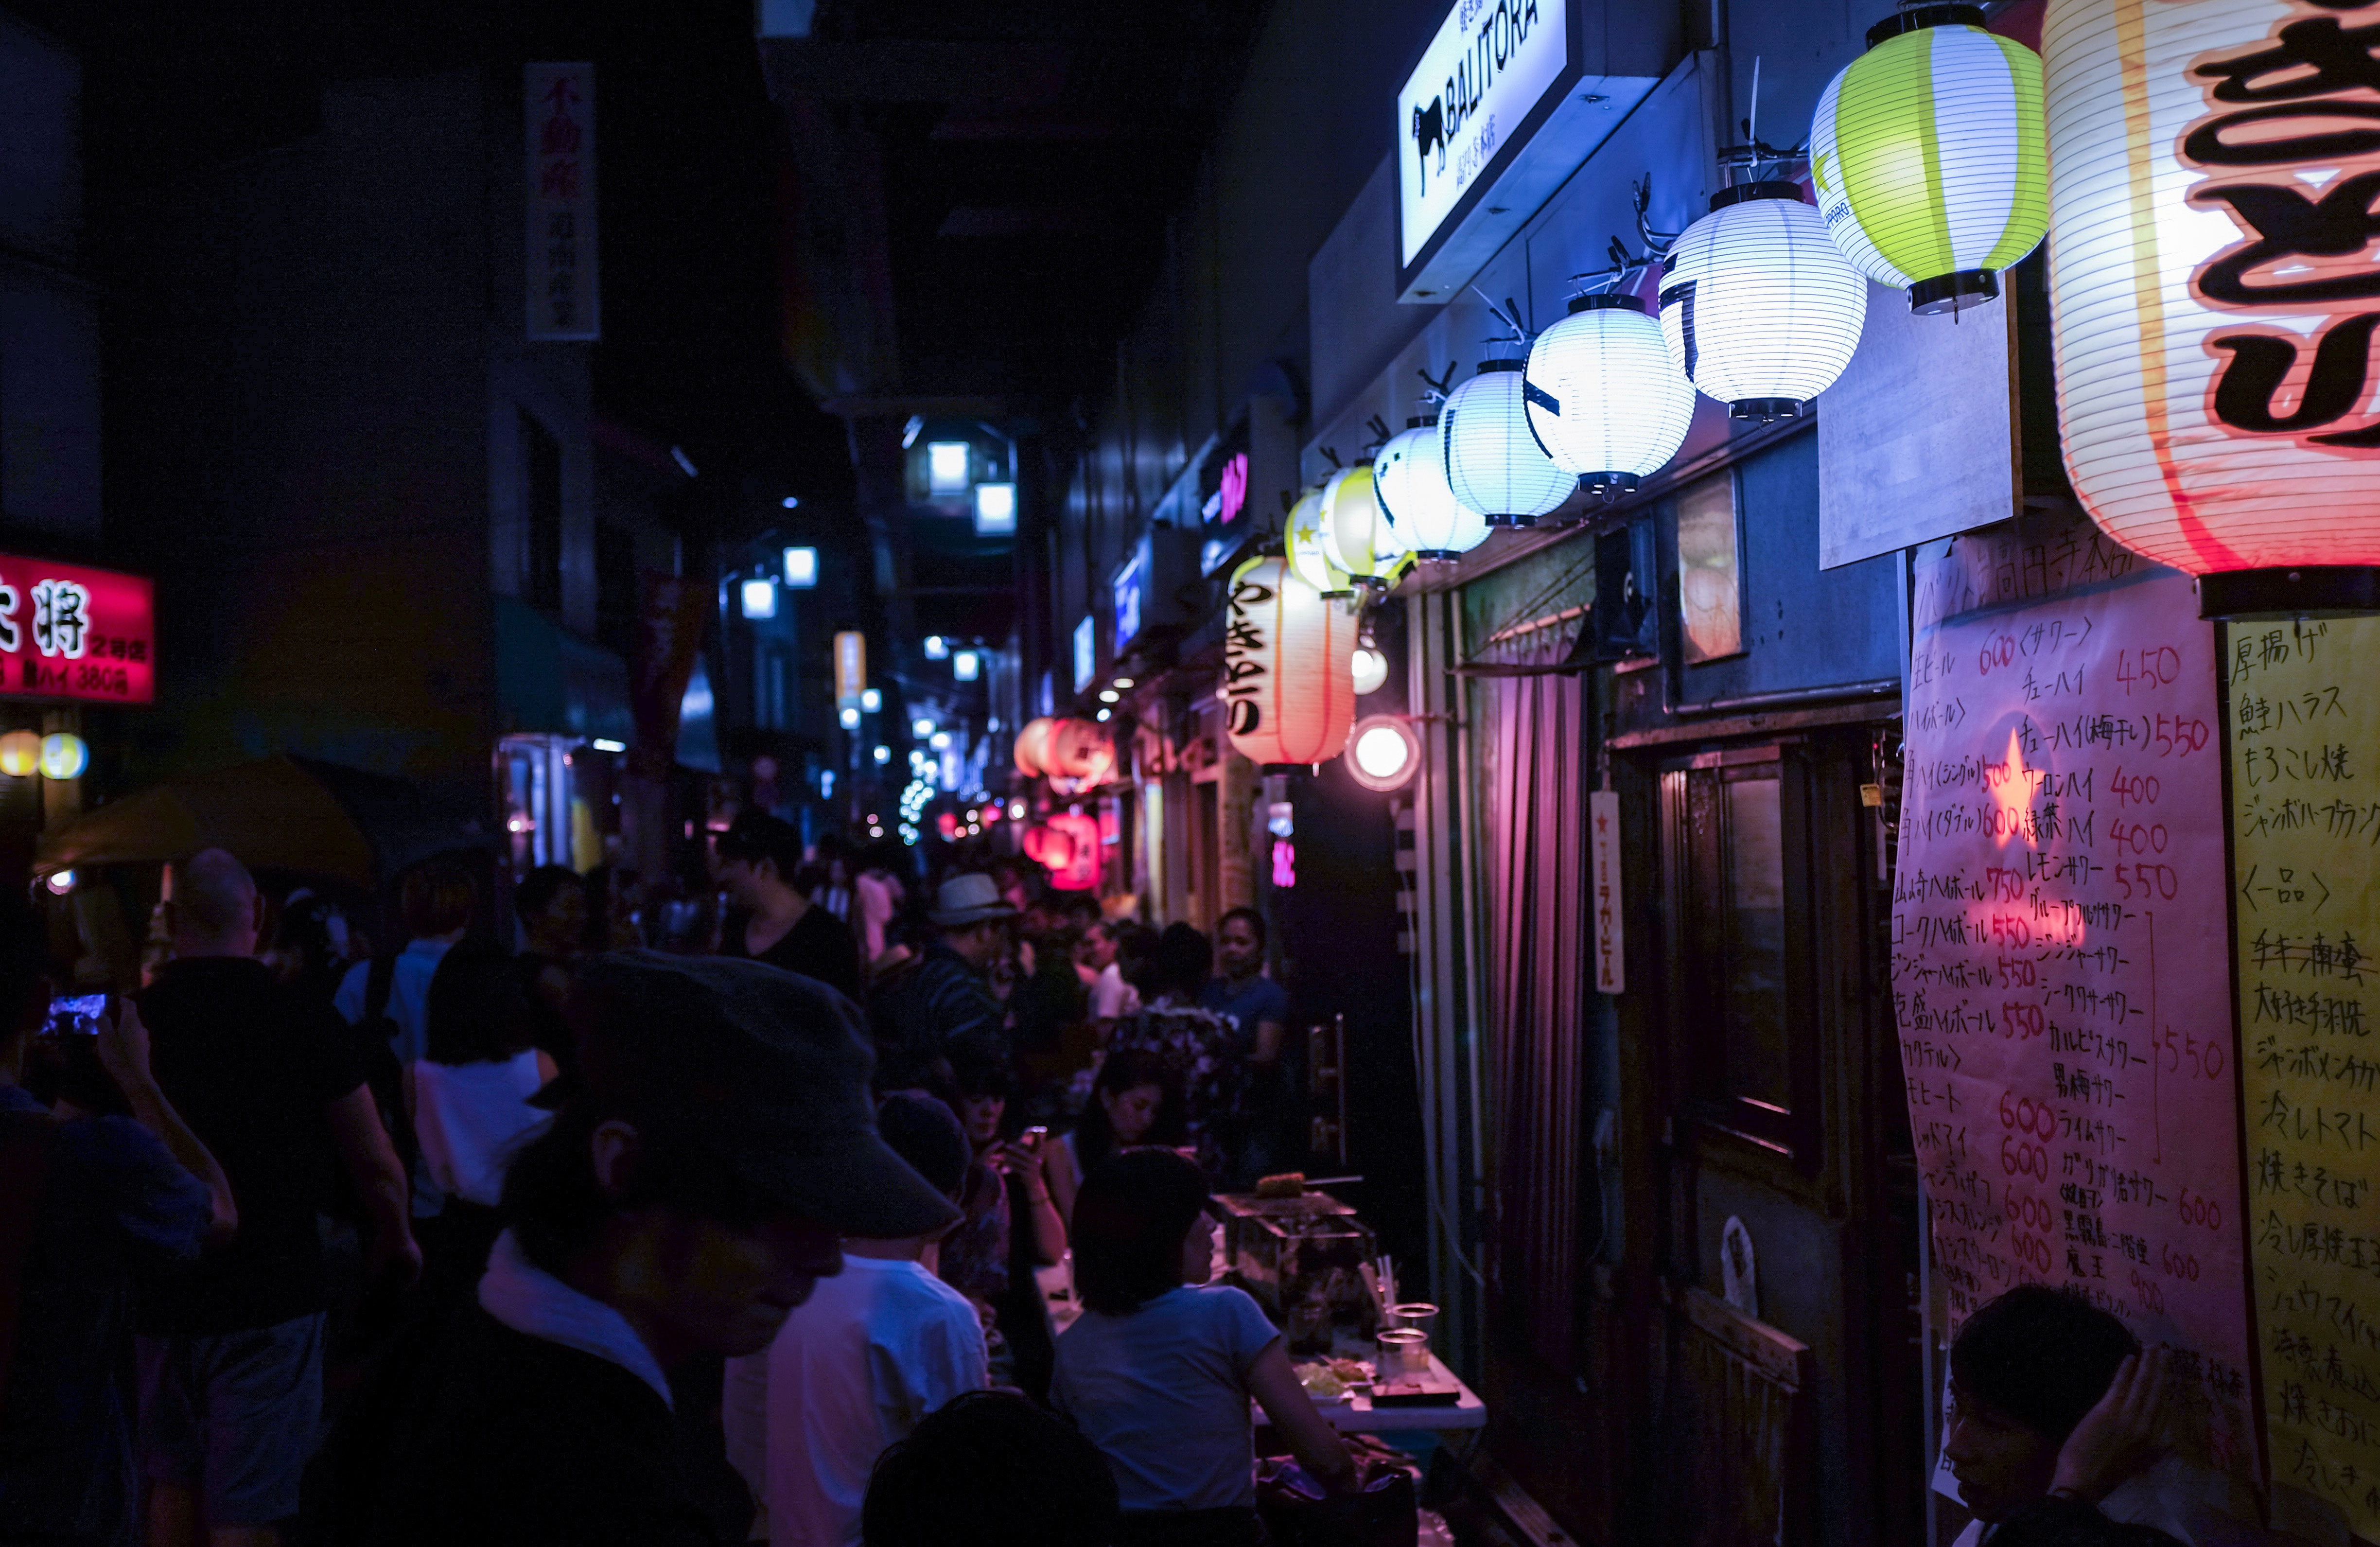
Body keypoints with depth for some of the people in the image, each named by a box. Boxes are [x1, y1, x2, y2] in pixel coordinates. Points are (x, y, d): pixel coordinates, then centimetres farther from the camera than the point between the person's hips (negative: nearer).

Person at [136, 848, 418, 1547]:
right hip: (269, 1298, -3)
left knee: (171, 1480, 21)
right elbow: (376, 1165, -6)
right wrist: (395, 1241, 14)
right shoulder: (308, 1026, -12)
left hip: (156, 1297, 3)